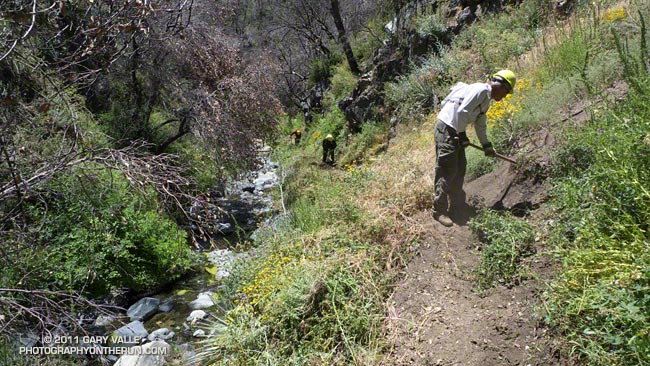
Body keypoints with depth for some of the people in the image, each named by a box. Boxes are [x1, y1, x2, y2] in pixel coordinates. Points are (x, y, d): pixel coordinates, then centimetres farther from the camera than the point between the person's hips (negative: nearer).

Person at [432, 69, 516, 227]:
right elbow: (461, 111, -21)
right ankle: (439, 211, -1)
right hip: (446, 129, -10)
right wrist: (461, 134, -13)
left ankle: (456, 205, 29)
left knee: (460, 169, 16)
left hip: (455, 132, 10)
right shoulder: (481, 90, -13)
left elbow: (480, 124, 28)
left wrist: (486, 145, 32)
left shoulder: (486, 98, 19)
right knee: (447, 172, -8)